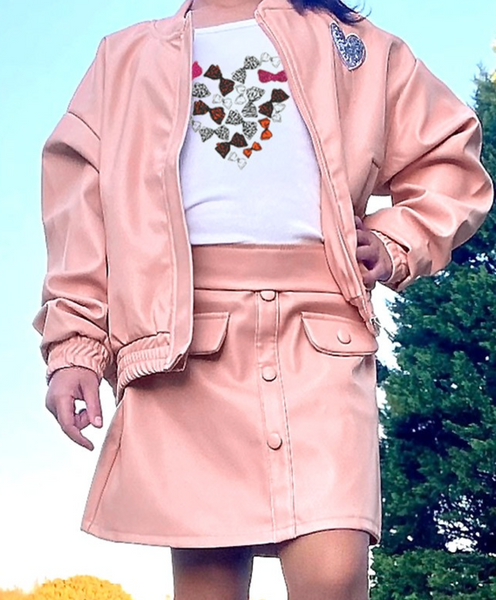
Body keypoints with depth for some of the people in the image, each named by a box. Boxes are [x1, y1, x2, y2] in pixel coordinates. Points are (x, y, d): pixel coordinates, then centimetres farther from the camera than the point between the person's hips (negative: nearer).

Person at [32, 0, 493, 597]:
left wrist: (396, 244, 6)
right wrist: (74, 346, 3)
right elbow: (82, 205, 15)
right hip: (178, 339, 1)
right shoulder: (127, 58, 24)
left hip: (318, 337, 0)